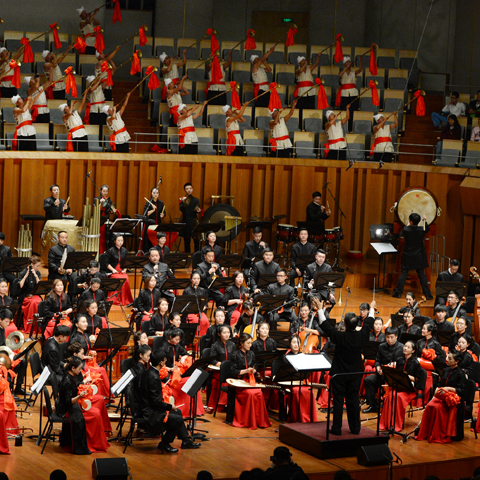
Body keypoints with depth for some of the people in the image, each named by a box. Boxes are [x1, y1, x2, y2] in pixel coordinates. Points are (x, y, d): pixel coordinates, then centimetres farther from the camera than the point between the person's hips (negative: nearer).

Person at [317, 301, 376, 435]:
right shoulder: (361, 336, -10)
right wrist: (372, 309, 25)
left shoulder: (340, 337, -20)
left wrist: (320, 309, 2)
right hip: (355, 374, 3)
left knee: (338, 400, 2)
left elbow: (324, 324, -10)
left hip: (339, 374, -3)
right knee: (353, 400, 11)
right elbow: (369, 323, 9)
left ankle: (337, 428, 5)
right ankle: (355, 428, 16)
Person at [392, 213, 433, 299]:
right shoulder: (422, 229, -8)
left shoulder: (406, 229, -14)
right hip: (419, 256, 2)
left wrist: (407, 225, 17)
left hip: (408, 256, -2)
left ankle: (398, 293, 4)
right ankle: (427, 294, 7)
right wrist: (425, 221, 16)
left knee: (404, 273, 4)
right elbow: (427, 229, 15)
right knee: (421, 275, 6)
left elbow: (401, 235, 9)